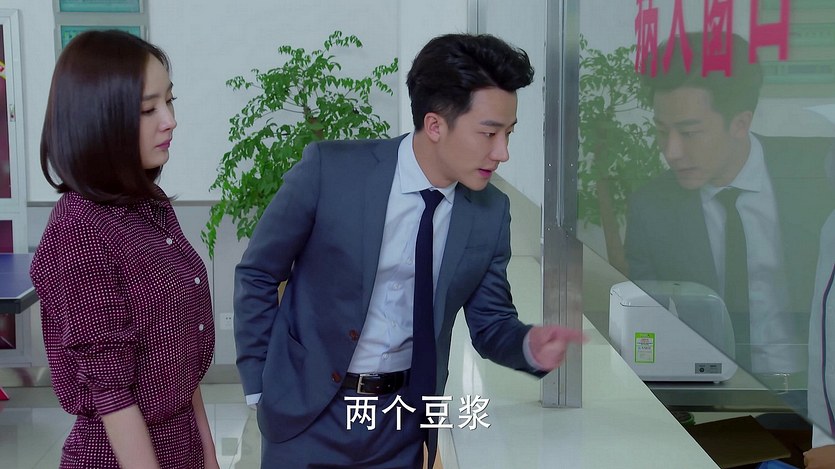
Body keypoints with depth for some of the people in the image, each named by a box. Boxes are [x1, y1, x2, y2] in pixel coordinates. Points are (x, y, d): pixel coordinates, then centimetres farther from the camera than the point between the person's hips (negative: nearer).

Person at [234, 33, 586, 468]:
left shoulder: (491, 212, -7)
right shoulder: (330, 169, -17)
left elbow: (490, 324, 3)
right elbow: (256, 274, -6)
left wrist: (530, 345, -18)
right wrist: (259, 387, -6)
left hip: (403, 419, 3)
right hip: (308, 411, -3)